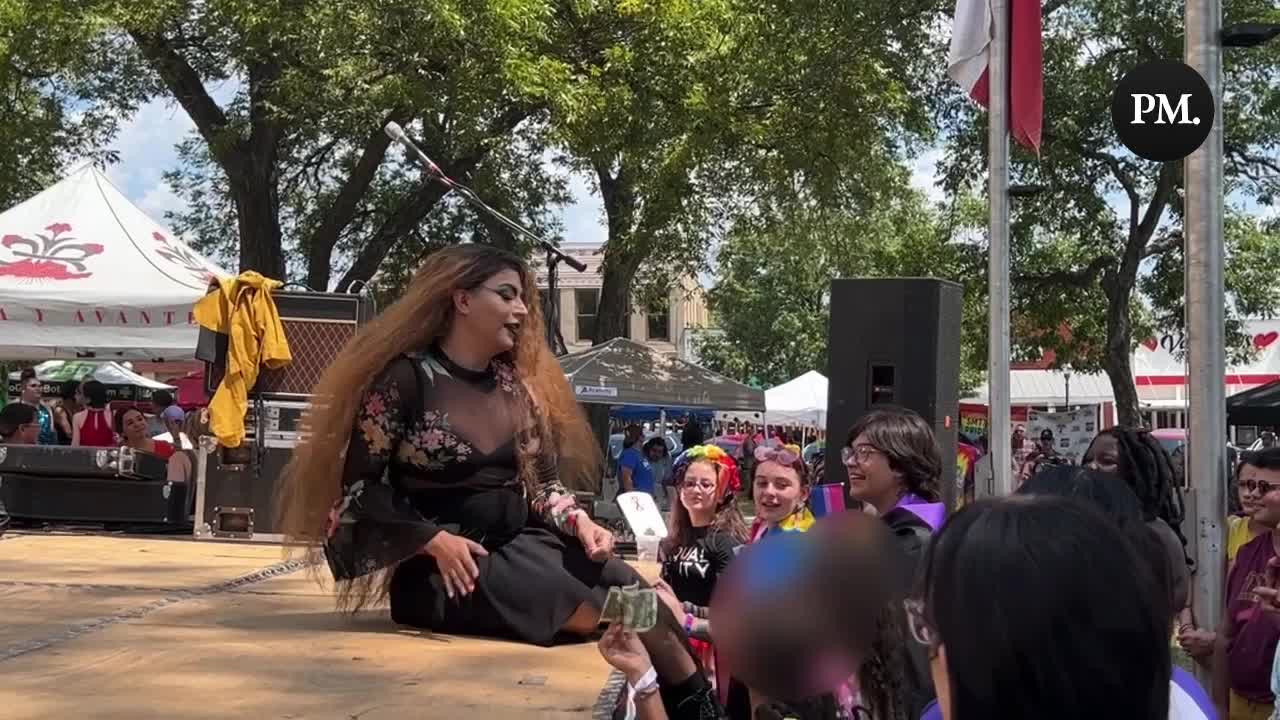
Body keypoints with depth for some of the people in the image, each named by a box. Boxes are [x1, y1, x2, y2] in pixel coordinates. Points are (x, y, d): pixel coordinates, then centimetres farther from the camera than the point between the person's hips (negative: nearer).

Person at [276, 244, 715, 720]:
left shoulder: (517, 384, 11)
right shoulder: (408, 377, -7)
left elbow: (543, 481, 16)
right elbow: (358, 486, -9)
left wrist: (578, 521, -5)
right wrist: (435, 540, -20)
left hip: (520, 544, 6)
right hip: (445, 568, -6)